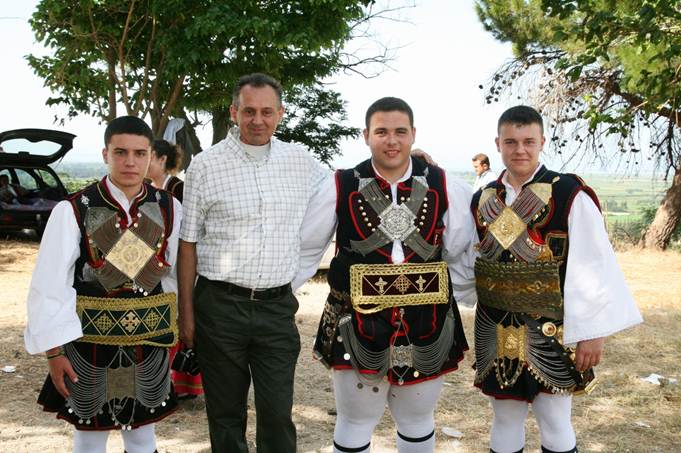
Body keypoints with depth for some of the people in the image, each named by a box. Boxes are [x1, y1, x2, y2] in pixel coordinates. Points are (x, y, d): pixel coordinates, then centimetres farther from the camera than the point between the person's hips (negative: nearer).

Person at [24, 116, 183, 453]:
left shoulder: (168, 209, -2)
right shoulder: (72, 211, -12)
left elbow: (175, 275, 5)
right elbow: (50, 287, -11)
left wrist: (169, 328, 5)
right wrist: (54, 351, -11)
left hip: (150, 339, 3)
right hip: (88, 340, -2)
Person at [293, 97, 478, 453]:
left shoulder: (445, 188, -1)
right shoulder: (340, 187, -5)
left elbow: (462, 256, 9)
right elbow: (304, 251, 3)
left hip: (427, 327, 2)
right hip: (358, 326, -2)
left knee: (418, 423, 20)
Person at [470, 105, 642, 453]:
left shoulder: (570, 195, -11)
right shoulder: (482, 200, 4)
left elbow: (594, 267, -12)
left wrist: (593, 332, -13)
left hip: (551, 333, -4)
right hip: (496, 331, 4)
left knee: (554, 424, 6)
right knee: (505, 420, 14)